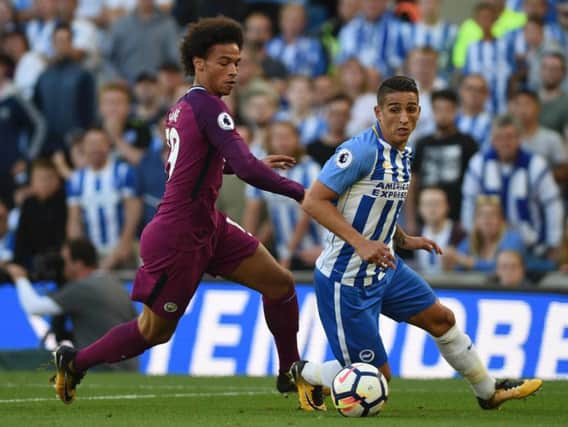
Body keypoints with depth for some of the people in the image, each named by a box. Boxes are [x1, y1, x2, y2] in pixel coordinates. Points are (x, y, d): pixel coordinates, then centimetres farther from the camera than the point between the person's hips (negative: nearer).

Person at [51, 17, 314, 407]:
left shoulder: (183, 107, 8)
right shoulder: (209, 107, -20)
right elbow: (246, 169, -28)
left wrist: (256, 164, 24)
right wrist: (301, 192, -19)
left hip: (208, 228, 10)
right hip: (178, 238, -9)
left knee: (281, 284, 6)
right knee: (155, 331, 5)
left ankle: (291, 374, 16)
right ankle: (75, 363, 23)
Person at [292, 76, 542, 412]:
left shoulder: (403, 155, 7)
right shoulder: (362, 150, -22)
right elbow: (314, 201, -24)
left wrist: (403, 240, 12)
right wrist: (360, 243, -30)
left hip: (384, 268, 9)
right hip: (347, 279, -9)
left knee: (442, 319, 17)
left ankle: (489, 392, 36)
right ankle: (304, 375, 21)